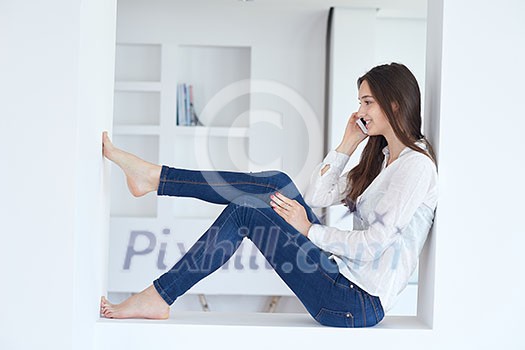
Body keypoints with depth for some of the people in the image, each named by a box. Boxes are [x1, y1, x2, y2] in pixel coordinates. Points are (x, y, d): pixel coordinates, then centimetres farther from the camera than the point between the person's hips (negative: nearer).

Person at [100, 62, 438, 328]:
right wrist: (348, 144, 9)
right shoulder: (382, 158, 18)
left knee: (245, 212, -13)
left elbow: (375, 243, -20)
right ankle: (154, 176, -1)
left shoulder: (416, 164, -12)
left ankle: (157, 299, -4)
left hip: (360, 304, -9)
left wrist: (310, 230, -11)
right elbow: (317, 196, 13)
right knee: (277, 183, -3)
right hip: (345, 279, 9)